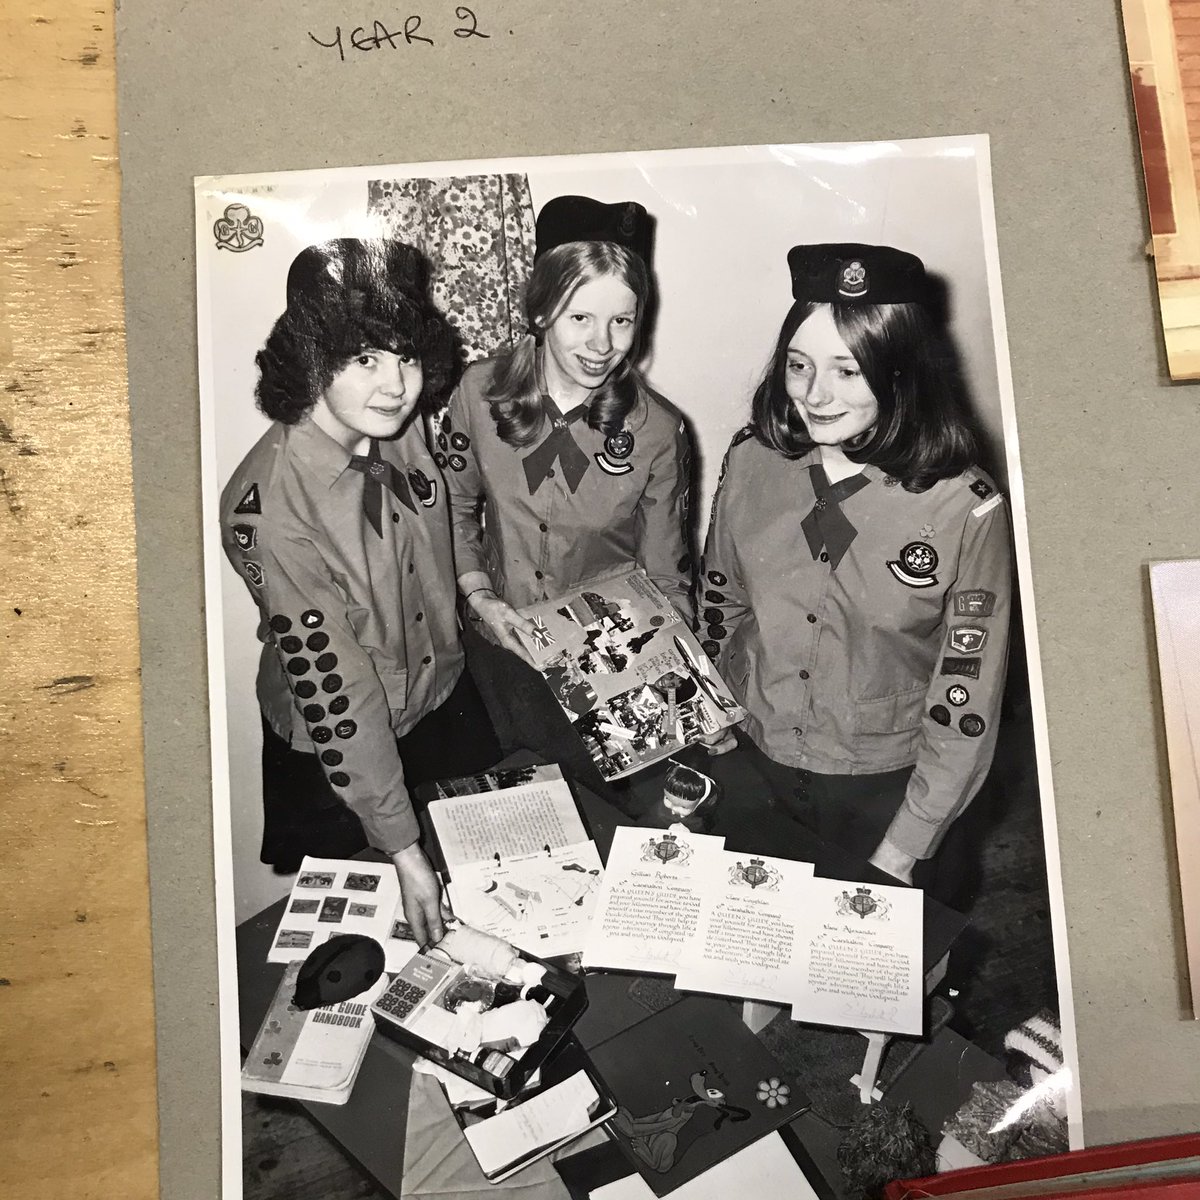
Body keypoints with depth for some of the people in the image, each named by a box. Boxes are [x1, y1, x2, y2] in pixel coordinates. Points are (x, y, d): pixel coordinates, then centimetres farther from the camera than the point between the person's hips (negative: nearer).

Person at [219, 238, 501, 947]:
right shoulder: (266, 505, -33)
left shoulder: (401, 426, -15)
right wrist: (406, 849, -26)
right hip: (333, 754, -5)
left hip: (445, 698, 6)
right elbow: (331, 685, -30)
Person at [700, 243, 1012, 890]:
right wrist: (719, 727, 3)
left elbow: (965, 703, -15)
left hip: (884, 787, -2)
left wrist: (901, 851, -13)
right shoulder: (752, 458, -11)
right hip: (754, 766, 3)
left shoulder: (966, 510, -21)